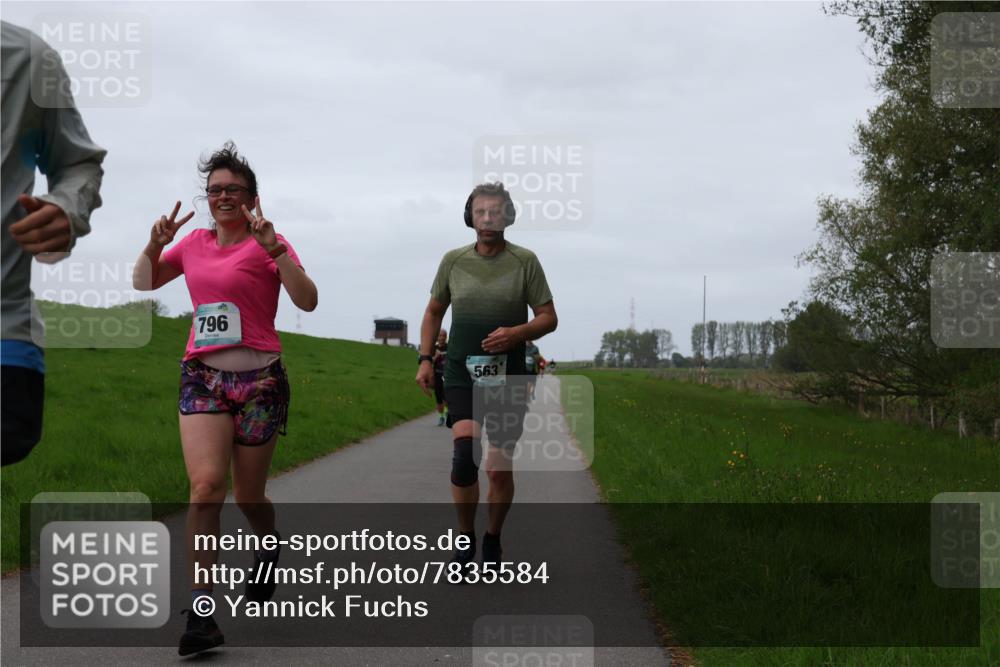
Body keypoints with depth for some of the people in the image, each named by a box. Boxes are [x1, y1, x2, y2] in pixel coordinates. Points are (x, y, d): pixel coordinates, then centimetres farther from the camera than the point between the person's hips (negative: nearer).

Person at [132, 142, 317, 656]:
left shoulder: (267, 244, -3)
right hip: (202, 377, 3)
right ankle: (200, 612, -16)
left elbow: (307, 301, -15)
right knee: (206, 484, -17)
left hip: (259, 380, -2)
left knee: (248, 496, 9)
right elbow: (144, 283, 22)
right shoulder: (195, 243, 12)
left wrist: (272, 247, -25)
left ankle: (269, 548, 45)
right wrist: (156, 244, 4)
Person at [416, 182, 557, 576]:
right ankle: (465, 539, -3)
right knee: (464, 452, -20)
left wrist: (517, 332, -20)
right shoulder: (453, 261, 5)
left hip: (507, 377, 0)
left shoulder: (525, 261, -1)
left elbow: (549, 318, 0)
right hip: (461, 373, 0)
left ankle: (492, 540, 28)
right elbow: (434, 312, 17)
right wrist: (425, 359, 7)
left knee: (499, 468, 5)